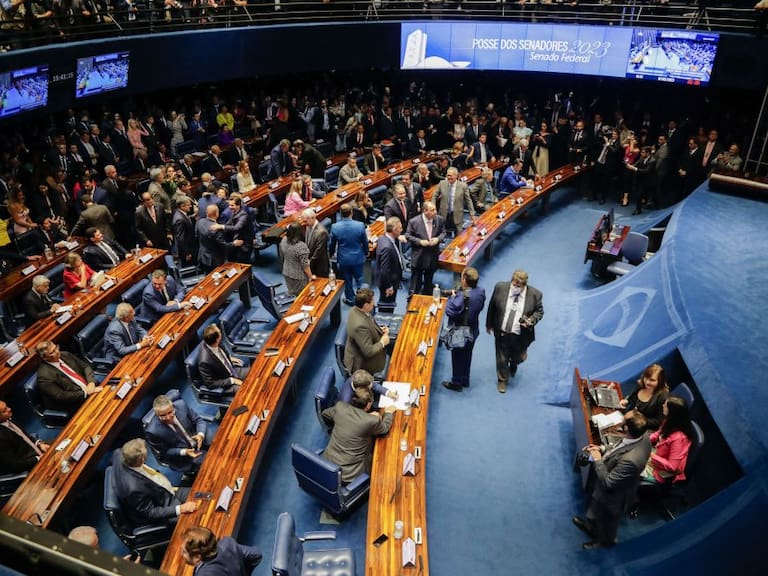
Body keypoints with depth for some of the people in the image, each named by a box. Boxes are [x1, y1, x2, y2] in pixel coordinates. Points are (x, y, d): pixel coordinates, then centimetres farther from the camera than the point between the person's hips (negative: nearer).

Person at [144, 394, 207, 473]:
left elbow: (198, 420, -4)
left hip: (199, 442, 4)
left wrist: (200, 435, -23)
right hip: (182, 458, -4)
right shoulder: (152, 431, -26)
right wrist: (184, 452, -24)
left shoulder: (181, 405, -18)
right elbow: (164, 452, -10)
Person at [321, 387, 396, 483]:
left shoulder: (340, 406, -9)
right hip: (349, 473, -5)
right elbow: (384, 428, 2)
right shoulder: (372, 421, -21)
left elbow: (325, 414, 13)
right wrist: (388, 413, 21)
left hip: (328, 462, 5)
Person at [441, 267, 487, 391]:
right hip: (473, 331, 7)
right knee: (467, 356, 25)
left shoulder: (462, 297, -34)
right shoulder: (480, 292, -11)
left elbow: (449, 311, -28)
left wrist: (453, 296, -14)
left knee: (457, 358, 14)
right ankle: (465, 380, 42)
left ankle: (457, 382, 32)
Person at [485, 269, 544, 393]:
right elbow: (492, 307, 1)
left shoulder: (534, 294, -15)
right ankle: (502, 380, 39)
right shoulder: (500, 287, -12)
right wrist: (489, 324, 9)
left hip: (521, 336, 0)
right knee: (502, 359, 14)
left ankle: (513, 364, 58)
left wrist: (531, 320, -21)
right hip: (502, 332, 0)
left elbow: (539, 311, 0)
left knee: (519, 357, 21)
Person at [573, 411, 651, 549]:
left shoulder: (630, 460, -48)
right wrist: (602, 449, -10)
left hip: (613, 496, -7)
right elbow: (619, 450, -1)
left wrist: (597, 460, -24)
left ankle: (605, 542, 58)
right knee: (596, 509, 35)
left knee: (607, 520, 28)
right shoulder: (643, 436, -22)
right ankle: (591, 526, 64)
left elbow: (608, 482, -33)